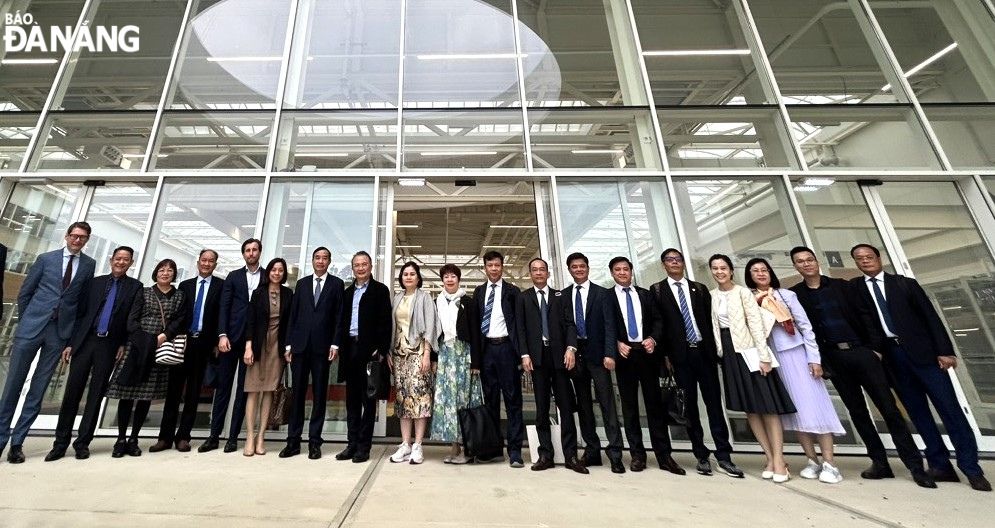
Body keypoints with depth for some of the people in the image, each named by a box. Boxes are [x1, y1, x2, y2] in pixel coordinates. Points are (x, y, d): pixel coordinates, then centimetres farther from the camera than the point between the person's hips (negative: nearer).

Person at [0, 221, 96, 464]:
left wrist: (75, 331, 0)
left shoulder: (89, 265, 4)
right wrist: (26, 320, 5)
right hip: (31, 327, 0)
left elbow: (85, 300, 4)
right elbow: (24, 293, 9)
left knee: (38, 389, 6)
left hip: (61, 332, 0)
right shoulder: (46, 259, 4)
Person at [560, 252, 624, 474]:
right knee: (583, 404, 9)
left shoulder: (603, 293, 2)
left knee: (607, 402, -2)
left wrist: (609, 354, -12)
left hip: (597, 353, -2)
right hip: (574, 354, 3)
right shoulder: (563, 295, 8)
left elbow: (610, 325, -4)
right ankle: (592, 451, 19)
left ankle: (615, 453, 6)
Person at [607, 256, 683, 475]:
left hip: (647, 352, 2)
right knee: (629, 406, 5)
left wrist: (653, 339, -10)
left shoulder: (645, 294, 13)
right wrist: (617, 344, -14)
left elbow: (657, 320, 8)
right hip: (624, 354, -2)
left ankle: (664, 455, 12)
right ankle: (637, 454, 14)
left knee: (655, 403, 5)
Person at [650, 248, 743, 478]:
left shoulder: (699, 288, 12)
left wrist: (714, 349, 1)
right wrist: (664, 354, -6)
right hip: (679, 355, -2)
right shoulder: (657, 290, 3)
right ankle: (701, 456, 16)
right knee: (689, 406, 5)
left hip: (704, 351, 2)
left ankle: (723, 456, 13)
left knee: (714, 403, 5)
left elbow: (709, 320, 9)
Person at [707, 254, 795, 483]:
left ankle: (779, 460, 8)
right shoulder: (711, 296, 6)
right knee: (749, 408, 9)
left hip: (748, 350, -4)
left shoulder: (743, 292, -6)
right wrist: (719, 352, 4)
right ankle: (770, 457, 19)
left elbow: (756, 324, -10)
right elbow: (714, 326, 8)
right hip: (729, 353, 5)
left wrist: (764, 356, -14)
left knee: (768, 406, -1)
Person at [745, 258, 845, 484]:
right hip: (769, 359, 1)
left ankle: (829, 464, 6)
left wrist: (814, 358, -6)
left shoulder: (786, 295, 1)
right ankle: (813, 461, 16)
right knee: (793, 409, 6)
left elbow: (805, 326, -1)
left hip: (795, 354, -1)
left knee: (813, 404, -2)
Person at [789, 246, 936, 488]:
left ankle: (915, 466, 10)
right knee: (857, 412, 8)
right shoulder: (795, 294, 1)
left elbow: (865, 314, 4)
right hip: (834, 359, 0)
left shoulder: (841, 285, 6)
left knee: (889, 408, 1)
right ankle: (880, 463, 19)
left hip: (861, 351, 0)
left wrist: (876, 346, -6)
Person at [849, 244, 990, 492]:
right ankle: (941, 465, 14)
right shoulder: (854, 287, 5)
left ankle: (971, 468, 11)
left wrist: (944, 350, -5)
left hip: (922, 350, -1)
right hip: (891, 355, 1)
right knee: (917, 412, 6)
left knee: (949, 407, 2)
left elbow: (930, 316, 1)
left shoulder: (905, 283, 4)